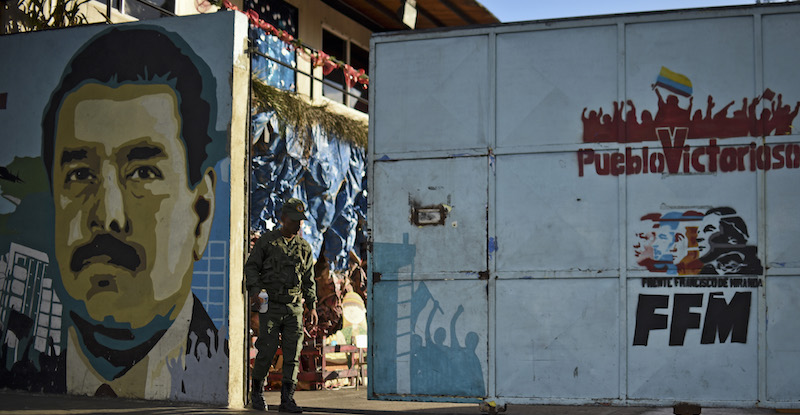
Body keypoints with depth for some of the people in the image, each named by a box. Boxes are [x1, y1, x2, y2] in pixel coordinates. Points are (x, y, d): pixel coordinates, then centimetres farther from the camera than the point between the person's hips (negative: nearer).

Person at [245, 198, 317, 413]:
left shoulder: (304, 247, 12)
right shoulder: (266, 241, 3)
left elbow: (308, 279, 17)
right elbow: (251, 266, 4)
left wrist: (312, 306, 9)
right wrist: (255, 289, -13)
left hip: (294, 307, 3)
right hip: (270, 305, -3)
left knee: (293, 353, -3)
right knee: (267, 350, -7)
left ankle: (287, 399, 1)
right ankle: (256, 391, 15)